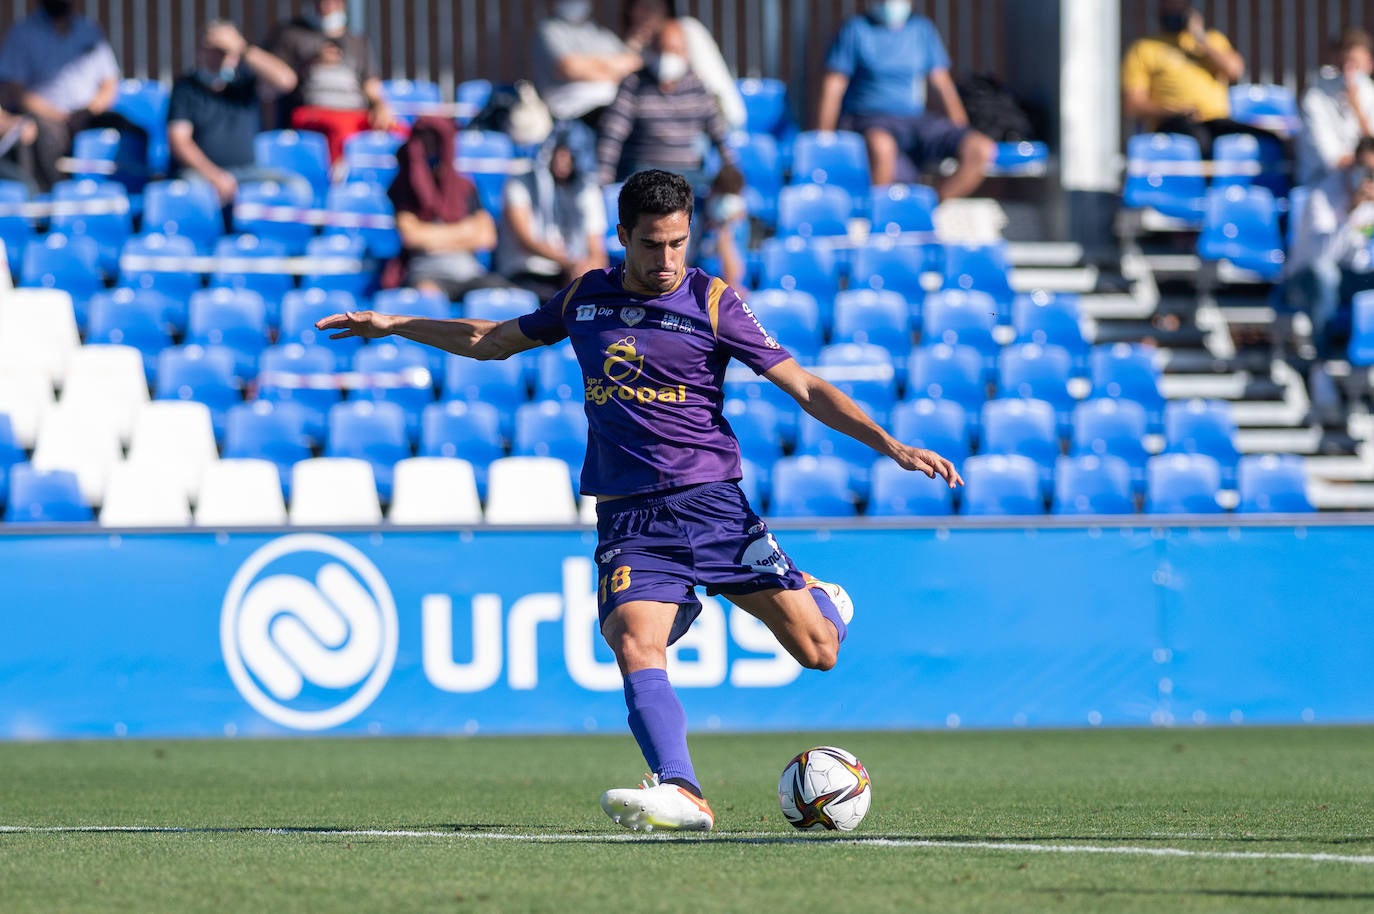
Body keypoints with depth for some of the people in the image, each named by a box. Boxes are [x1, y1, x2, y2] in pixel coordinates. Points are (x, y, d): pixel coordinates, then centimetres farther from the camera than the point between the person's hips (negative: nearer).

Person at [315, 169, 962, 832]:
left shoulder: (713, 303, -1)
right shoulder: (586, 298, 10)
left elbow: (805, 387, -3)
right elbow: (496, 341, 27)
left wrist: (890, 445, -14)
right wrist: (392, 325, 28)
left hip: (710, 503, -2)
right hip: (627, 522, 2)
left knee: (818, 650, -7)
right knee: (635, 648, -25)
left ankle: (819, 600, 29)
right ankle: (681, 796, -35)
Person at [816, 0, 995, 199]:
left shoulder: (922, 29, 14)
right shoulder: (856, 29, 1)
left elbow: (942, 84, 16)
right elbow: (833, 86, -2)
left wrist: (962, 129, 3)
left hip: (916, 121, 5)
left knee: (983, 149, -18)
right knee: (882, 147, -43)